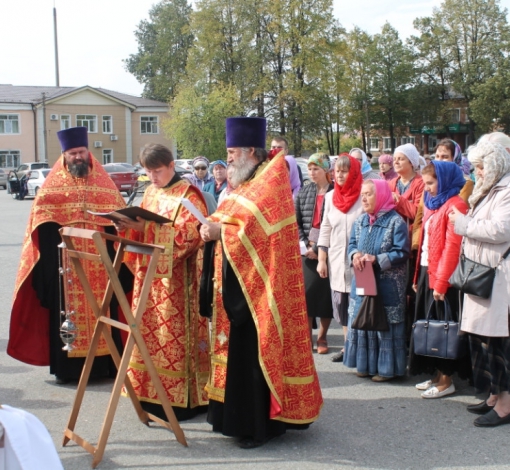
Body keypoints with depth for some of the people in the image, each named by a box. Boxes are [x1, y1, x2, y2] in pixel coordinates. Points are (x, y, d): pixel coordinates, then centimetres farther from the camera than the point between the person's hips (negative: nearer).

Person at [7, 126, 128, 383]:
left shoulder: (103, 182, 9)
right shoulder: (53, 184, 6)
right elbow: (41, 221, 2)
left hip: (99, 261, 1)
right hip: (65, 263, -1)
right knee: (68, 311, 1)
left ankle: (104, 361, 12)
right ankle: (67, 365, 7)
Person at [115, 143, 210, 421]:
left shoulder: (188, 195, -6)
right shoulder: (150, 193, 15)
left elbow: (191, 233, -18)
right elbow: (143, 231, 17)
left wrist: (148, 227, -24)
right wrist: (130, 226, -6)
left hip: (175, 276, -7)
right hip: (149, 273, 7)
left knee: (173, 334, -4)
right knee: (149, 330, 7)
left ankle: (179, 397, 4)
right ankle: (151, 392, 17)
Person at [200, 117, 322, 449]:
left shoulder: (271, 180, -11)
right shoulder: (244, 184, 17)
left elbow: (257, 226, -23)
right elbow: (229, 221, 17)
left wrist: (221, 231, -20)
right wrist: (212, 227, -2)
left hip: (258, 283, -10)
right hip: (236, 282, 10)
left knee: (256, 351, -5)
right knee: (238, 350, 13)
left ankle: (261, 423, 3)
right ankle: (242, 415, 22)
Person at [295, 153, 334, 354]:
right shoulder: (303, 192, 10)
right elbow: (296, 222, 9)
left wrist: (320, 248, -12)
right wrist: (305, 245, -4)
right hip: (307, 251, 3)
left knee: (327, 294, 3)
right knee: (306, 293, 0)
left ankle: (322, 338, 15)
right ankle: (306, 338, 9)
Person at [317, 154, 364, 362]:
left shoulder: (364, 196, -6)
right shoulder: (331, 197, 10)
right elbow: (325, 230, 12)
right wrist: (321, 259, 8)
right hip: (337, 261, 5)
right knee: (341, 306, 6)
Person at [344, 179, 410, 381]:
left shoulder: (395, 222, -10)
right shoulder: (360, 221, 10)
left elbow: (401, 253, -14)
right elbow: (352, 244, 11)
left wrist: (376, 259, -22)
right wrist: (355, 255, -12)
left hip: (387, 285, -6)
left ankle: (386, 367, 12)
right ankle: (365, 363, 24)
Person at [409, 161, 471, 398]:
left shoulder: (455, 205, -13)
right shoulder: (433, 204, 15)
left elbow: (452, 246, -20)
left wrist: (441, 281, -21)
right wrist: (418, 276, 13)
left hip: (442, 278, -9)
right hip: (427, 273, 9)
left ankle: (446, 380, 10)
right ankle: (437, 375, 24)